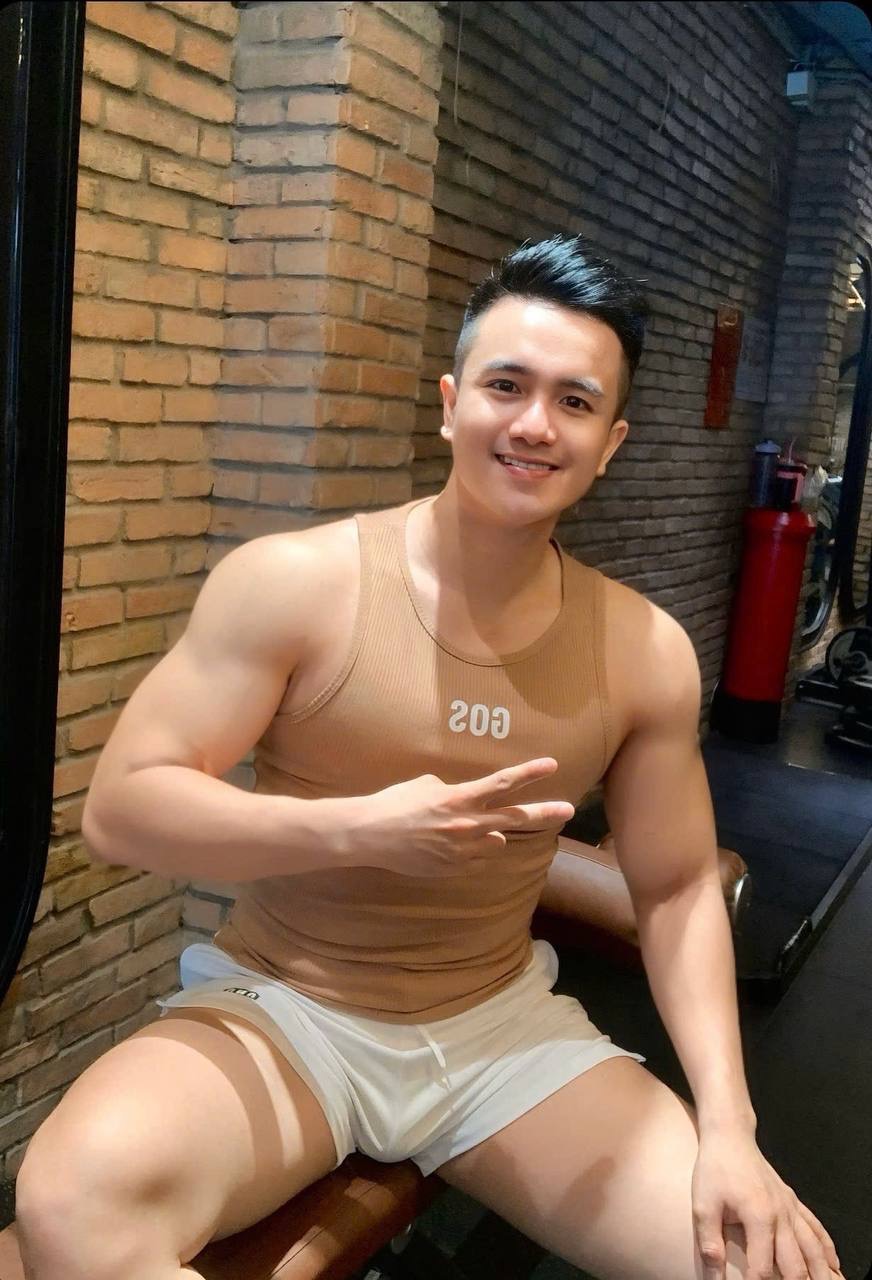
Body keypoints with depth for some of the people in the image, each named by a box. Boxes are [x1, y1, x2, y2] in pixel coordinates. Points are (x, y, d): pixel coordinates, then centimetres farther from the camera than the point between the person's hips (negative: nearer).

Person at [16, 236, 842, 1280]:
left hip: (505, 1022, 3)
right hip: (282, 1007, -2)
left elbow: (678, 890, 4)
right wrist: (362, 829, -28)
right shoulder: (289, 583, -15)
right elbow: (119, 808, -14)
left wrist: (727, 1127, -8)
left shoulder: (647, 653, -5)